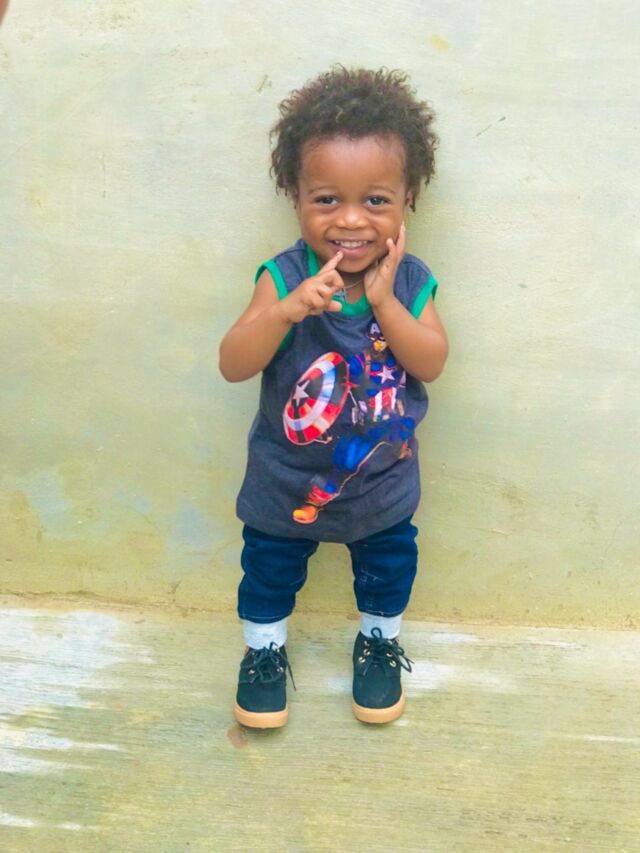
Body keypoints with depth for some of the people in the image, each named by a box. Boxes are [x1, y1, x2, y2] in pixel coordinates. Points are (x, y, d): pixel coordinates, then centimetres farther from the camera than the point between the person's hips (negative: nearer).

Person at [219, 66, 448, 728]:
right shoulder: (285, 277, -22)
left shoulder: (410, 281, -15)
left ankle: (379, 640, 51)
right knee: (269, 566, 19)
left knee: (389, 564, 22)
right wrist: (287, 309, -43)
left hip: (383, 476, 2)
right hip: (286, 477, -1)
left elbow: (432, 362, -24)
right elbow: (233, 365, -28)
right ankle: (263, 649, 47)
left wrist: (383, 301, -34)